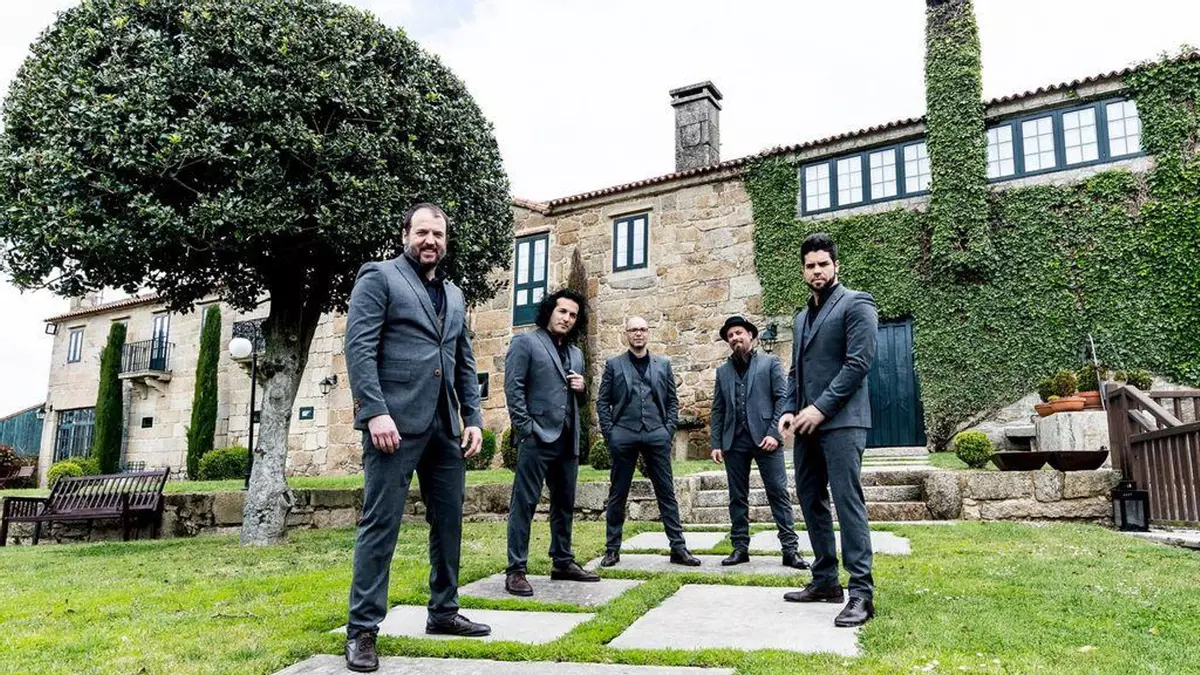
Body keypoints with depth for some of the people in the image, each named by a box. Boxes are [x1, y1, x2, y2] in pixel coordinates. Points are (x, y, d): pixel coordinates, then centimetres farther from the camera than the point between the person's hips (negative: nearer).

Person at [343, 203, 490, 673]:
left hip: (444, 425, 7)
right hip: (395, 420, -6)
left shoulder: (454, 294, 20)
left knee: (448, 521, 12)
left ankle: (443, 613, 27)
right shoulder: (378, 277, 1)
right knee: (380, 523, -3)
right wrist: (376, 412, -19)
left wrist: (473, 418, 10)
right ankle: (362, 630, 7)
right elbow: (358, 347, -10)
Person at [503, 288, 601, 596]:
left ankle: (563, 562, 25)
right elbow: (513, 388, -7)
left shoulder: (576, 353, 19)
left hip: (568, 440, 7)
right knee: (524, 503, -4)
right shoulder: (525, 342, 0)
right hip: (537, 437, -7)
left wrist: (581, 388, 3)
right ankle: (516, 570, 1)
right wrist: (526, 429, -14)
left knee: (565, 503, 13)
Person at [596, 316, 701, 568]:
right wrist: (609, 433, -2)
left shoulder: (663, 364, 13)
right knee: (617, 494, 5)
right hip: (623, 435, -1)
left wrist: (669, 430, 1)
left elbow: (672, 401, 13)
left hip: (656, 435, 1)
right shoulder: (614, 364, 8)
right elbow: (602, 402, 6)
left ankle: (678, 547, 8)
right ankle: (612, 549, 14)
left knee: (666, 492, 3)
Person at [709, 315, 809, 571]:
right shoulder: (723, 371, 16)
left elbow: (782, 398, 0)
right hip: (734, 441, 3)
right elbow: (718, 409, 13)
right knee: (737, 497, 6)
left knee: (779, 493, -4)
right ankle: (740, 548, 13)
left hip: (764, 437, -3)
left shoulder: (770, 363, 7)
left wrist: (774, 433, -11)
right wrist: (715, 443, 5)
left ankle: (790, 549, -1)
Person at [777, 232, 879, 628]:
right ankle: (825, 581, 19)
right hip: (808, 423, 8)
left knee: (847, 502, -10)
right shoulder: (802, 317, 22)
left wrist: (820, 408, -16)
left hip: (841, 421, -8)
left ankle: (861, 593, -6)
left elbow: (858, 362, -12)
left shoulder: (855, 305, -2)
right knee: (810, 499, 9)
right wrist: (789, 410, 7)